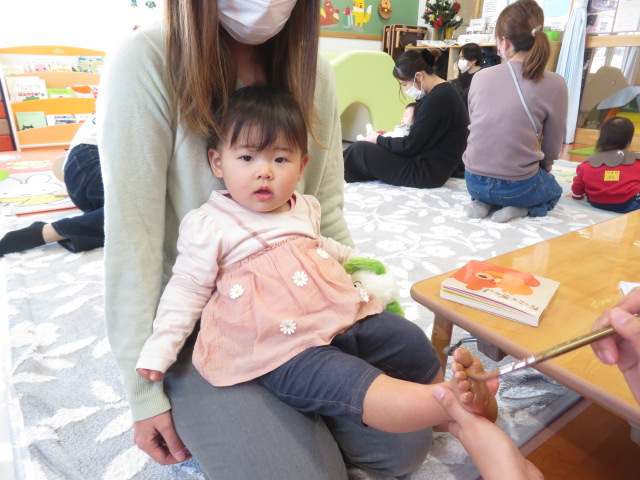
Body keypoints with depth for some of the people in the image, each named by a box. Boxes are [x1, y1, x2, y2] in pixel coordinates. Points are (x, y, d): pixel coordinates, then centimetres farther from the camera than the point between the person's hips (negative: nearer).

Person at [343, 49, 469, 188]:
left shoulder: (436, 99, -21)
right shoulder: (444, 92, 9)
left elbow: (409, 146, -19)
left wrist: (378, 139, -5)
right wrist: (391, 135, 9)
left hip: (427, 173, -10)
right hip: (433, 168, 10)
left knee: (359, 150, -7)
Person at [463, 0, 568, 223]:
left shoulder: (480, 77, -4)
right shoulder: (554, 85, -10)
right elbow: (552, 148, -1)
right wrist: (541, 170, 22)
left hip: (474, 182, 3)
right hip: (517, 186, -2)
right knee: (554, 191, 33)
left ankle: (484, 203, 8)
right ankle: (517, 208, 3)